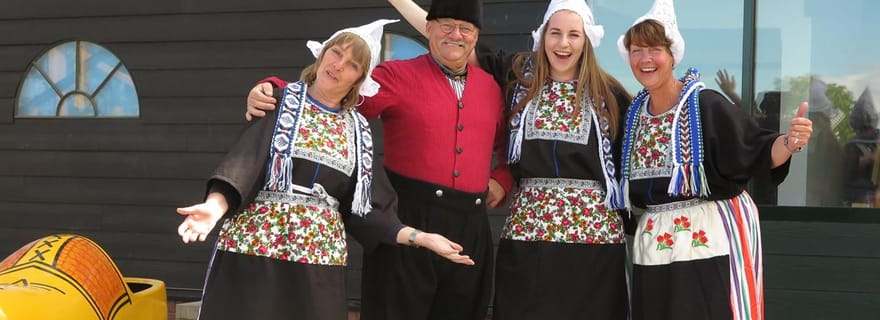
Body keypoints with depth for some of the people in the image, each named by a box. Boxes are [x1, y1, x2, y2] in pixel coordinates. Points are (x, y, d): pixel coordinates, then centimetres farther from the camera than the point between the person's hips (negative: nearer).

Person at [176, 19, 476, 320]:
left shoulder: (358, 130, 12)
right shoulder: (281, 101, 1)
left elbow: (365, 207, 10)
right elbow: (245, 157, -14)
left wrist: (420, 237, 1)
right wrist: (216, 205, -31)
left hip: (319, 260, 4)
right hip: (254, 245, -3)